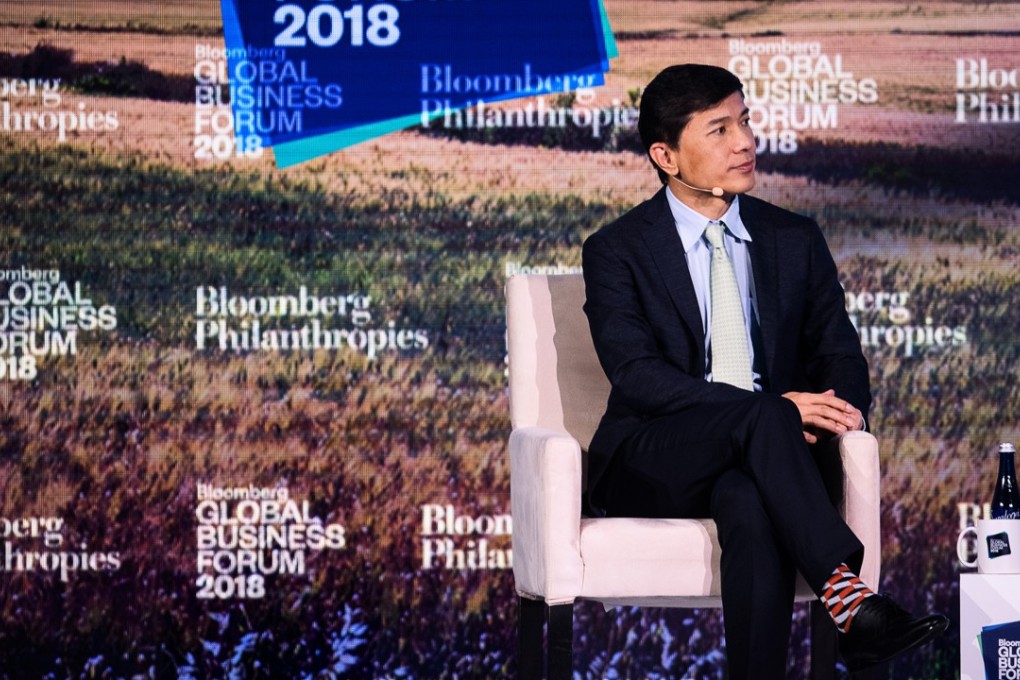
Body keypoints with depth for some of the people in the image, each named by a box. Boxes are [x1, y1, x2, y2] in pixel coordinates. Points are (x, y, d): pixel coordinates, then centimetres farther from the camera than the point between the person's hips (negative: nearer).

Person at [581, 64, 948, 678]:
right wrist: (774, 408, -23)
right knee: (763, 417, -35)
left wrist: (839, 409, -15)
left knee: (750, 504, -37)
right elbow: (637, 375, -12)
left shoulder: (795, 240, 15)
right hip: (651, 462, -2)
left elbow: (841, 355, 12)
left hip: (757, 460, 2)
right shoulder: (617, 252, 2)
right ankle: (851, 601, -45)